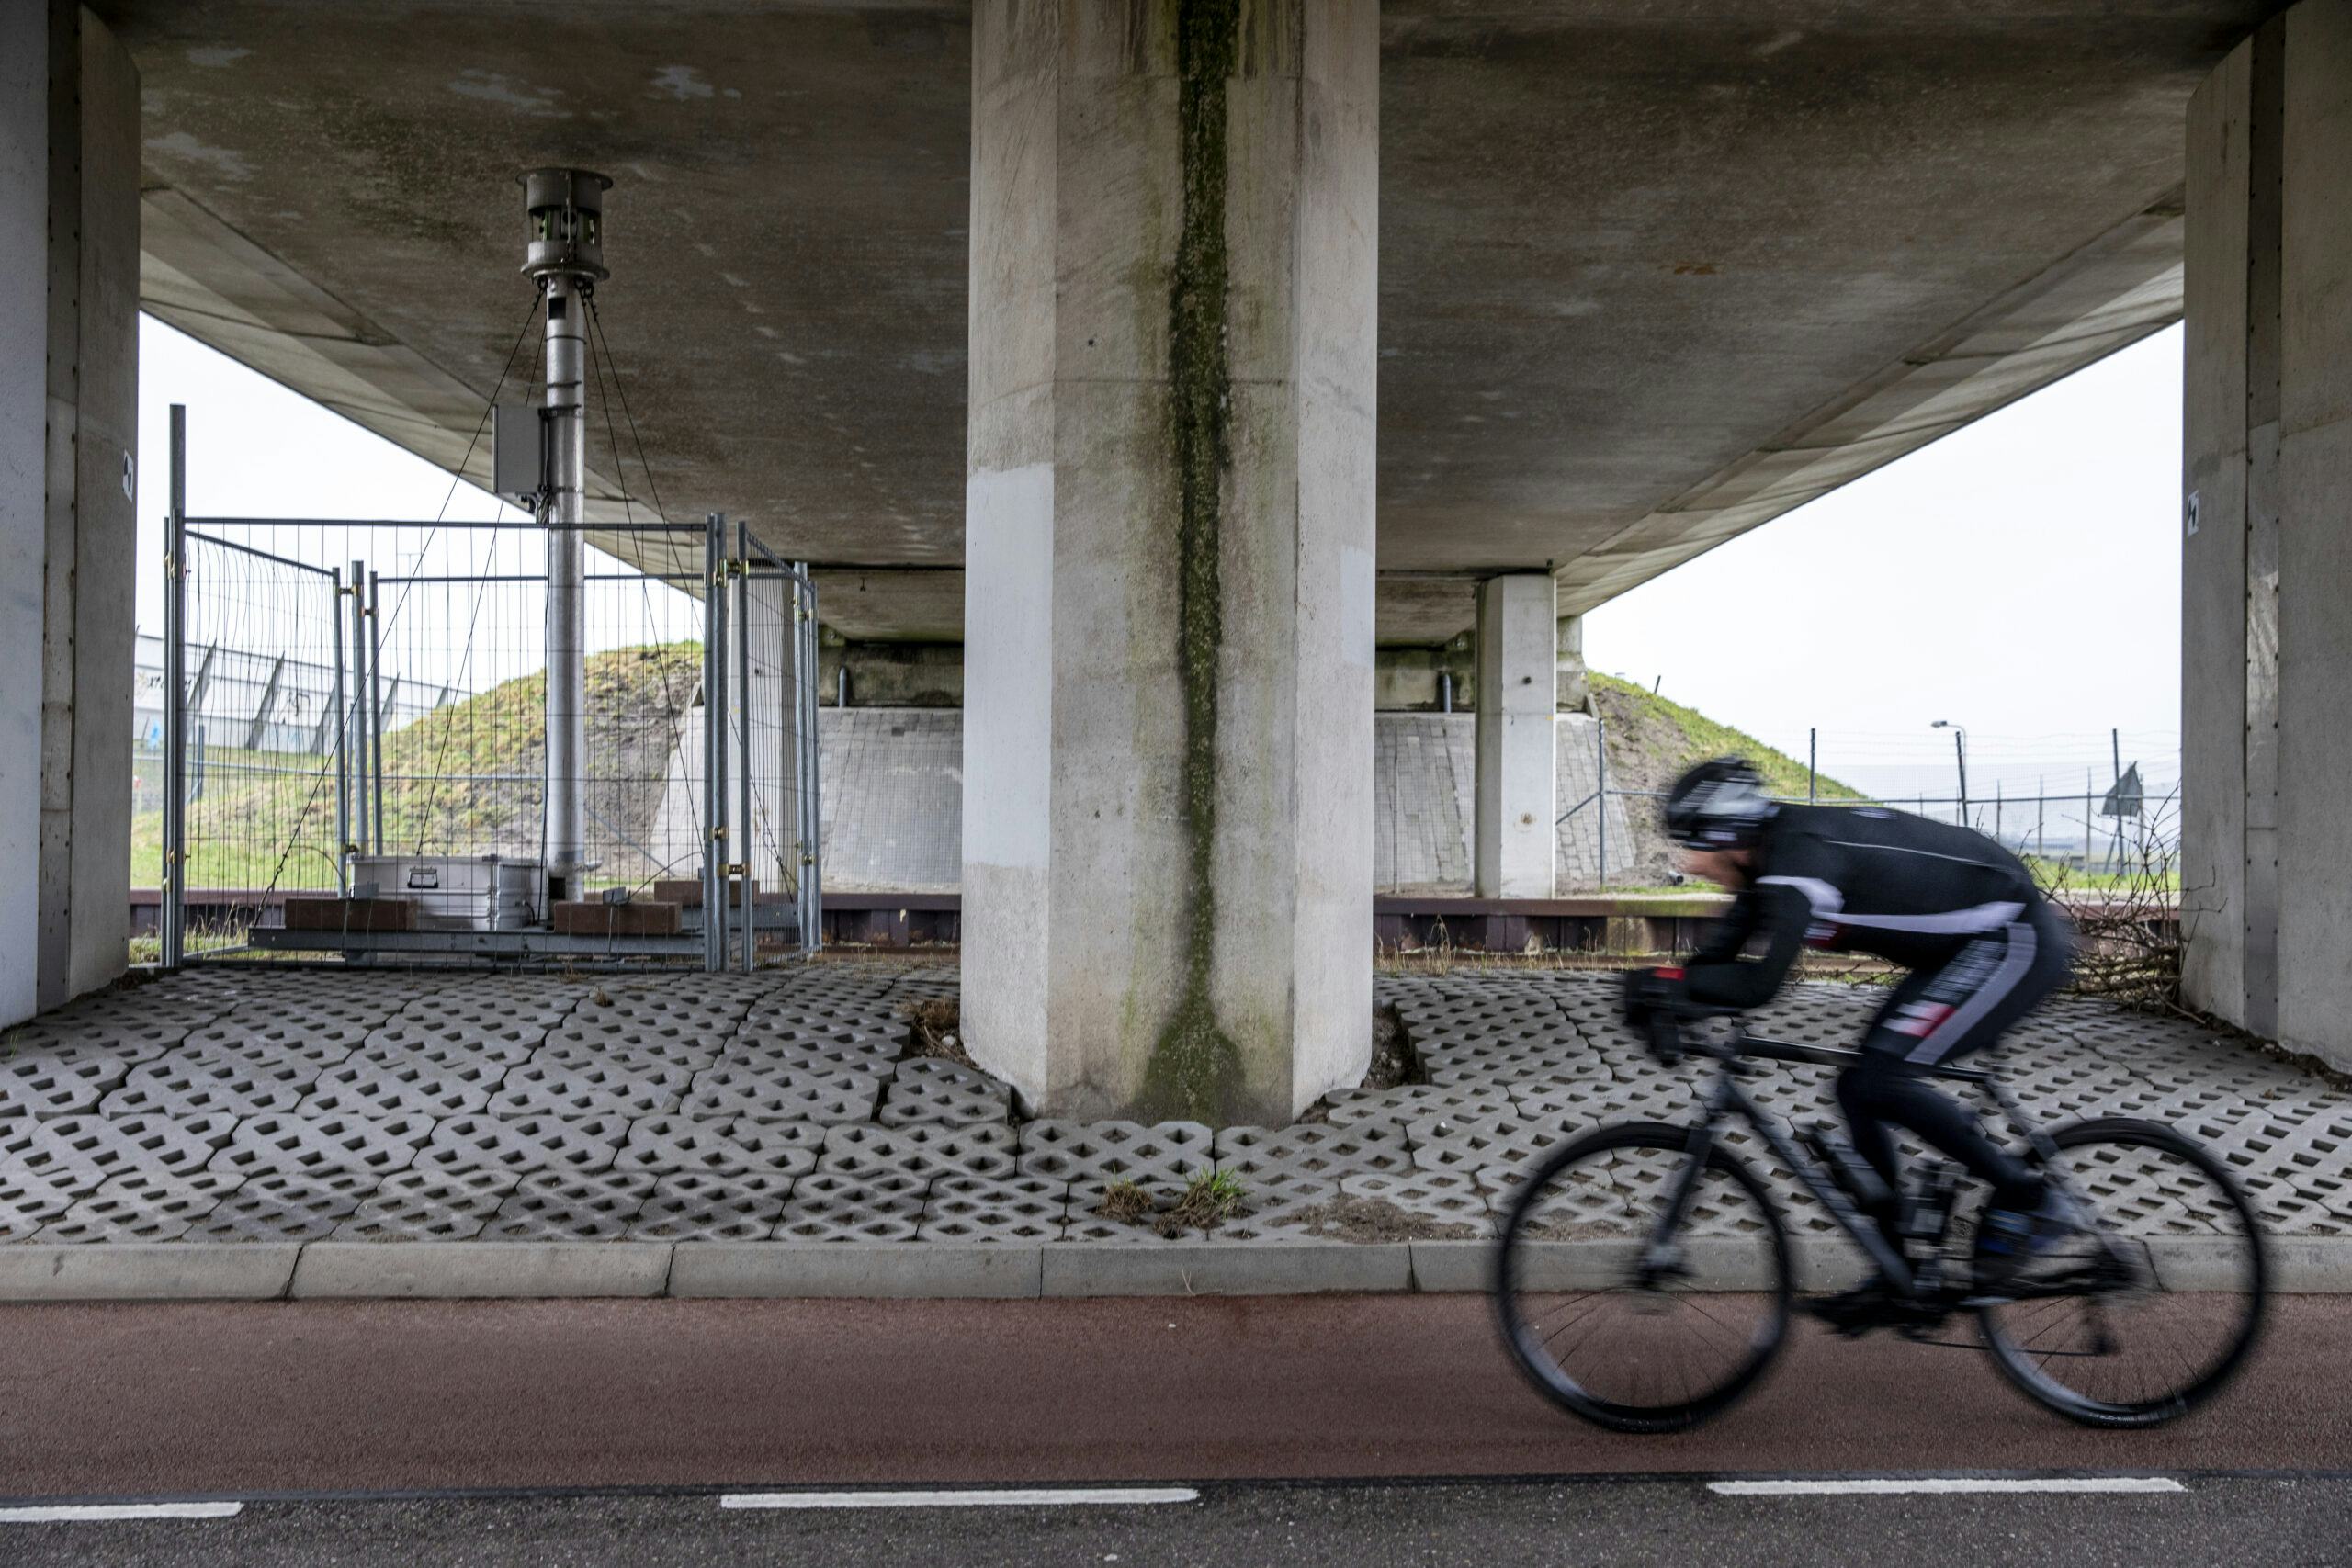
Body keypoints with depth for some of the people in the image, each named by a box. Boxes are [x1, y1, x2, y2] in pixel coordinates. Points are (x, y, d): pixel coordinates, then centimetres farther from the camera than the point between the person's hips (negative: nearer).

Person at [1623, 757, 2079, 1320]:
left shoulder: (1803, 857, -29)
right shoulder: (1776, 850, 0)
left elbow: (1758, 982, -37)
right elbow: (1721, 951, 5)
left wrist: (1670, 981, -26)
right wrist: (1669, 994, -8)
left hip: (2018, 938, -10)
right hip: (1967, 943, 10)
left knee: (1882, 1079, -20)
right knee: (1859, 1088, 4)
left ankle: (2030, 1199, -3)